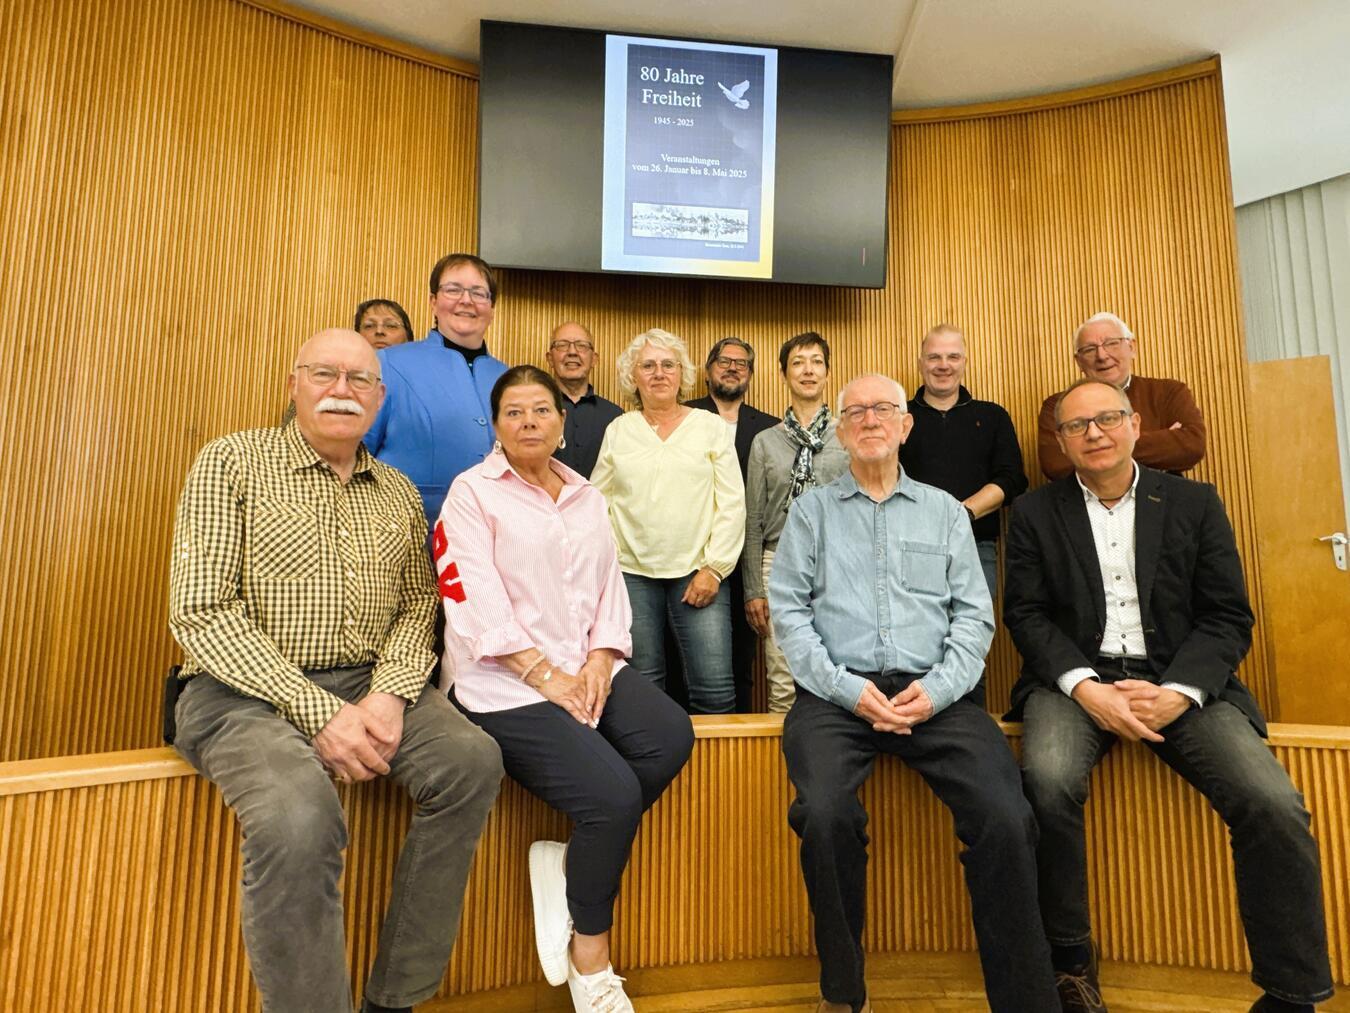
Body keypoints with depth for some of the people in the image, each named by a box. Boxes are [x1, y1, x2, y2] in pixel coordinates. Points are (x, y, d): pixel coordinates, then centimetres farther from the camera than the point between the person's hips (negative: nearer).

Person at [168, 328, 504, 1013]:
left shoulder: (399, 493, 12)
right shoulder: (232, 463, -2)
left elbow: (418, 602, 10)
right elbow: (201, 611, -10)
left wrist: (391, 693, -11)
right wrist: (317, 711, -17)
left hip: (370, 683, 5)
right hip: (246, 691, -4)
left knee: (473, 759, -20)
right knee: (299, 811, -34)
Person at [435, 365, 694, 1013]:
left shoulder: (586, 496, 17)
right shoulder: (472, 492, 0)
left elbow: (609, 587, 12)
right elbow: (476, 601, -10)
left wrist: (599, 660, -5)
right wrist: (545, 676, -16)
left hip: (587, 669, 6)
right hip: (508, 683, -6)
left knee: (670, 736, -21)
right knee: (612, 792, -22)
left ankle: (570, 862, -1)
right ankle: (590, 957, 4)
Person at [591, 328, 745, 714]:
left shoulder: (712, 427, 6)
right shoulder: (618, 430, 10)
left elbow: (732, 504, 2)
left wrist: (713, 569, -5)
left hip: (698, 572, -1)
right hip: (632, 573, 1)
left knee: (714, 689, -6)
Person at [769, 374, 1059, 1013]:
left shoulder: (945, 511, 18)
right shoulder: (811, 509, 13)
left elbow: (974, 615, 10)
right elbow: (788, 609, 4)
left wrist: (937, 689, -7)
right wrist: (847, 689, -9)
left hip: (935, 695, 2)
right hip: (836, 692, -1)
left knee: (1005, 818, -24)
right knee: (826, 814, -28)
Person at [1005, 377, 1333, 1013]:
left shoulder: (1195, 503, 9)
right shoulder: (1035, 513, 7)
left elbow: (1229, 618, 4)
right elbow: (1025, 614, 1)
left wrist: (1176, 693, -14)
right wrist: (1085, 687, -16)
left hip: (1181, 680, 2)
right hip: (1075, 678, -1)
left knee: (1273, 804, -22)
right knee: (1048, 782, -30)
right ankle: (1069, 959, -8)